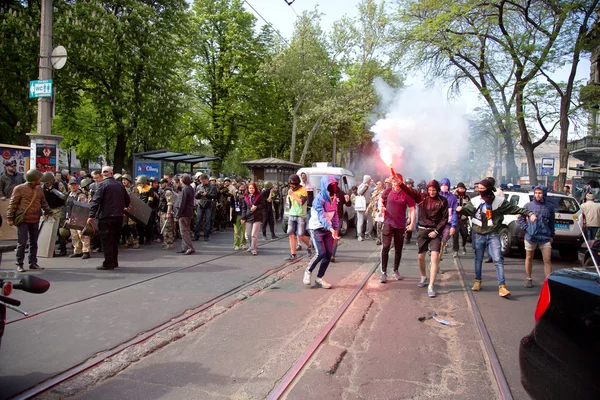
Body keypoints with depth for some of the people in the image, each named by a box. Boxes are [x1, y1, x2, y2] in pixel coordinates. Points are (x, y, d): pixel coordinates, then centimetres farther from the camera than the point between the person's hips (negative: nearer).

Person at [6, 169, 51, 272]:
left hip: (35, 220, 6)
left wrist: (48, 212, 5)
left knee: (34, 242, 10)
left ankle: (33, 263, 19)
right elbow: (12, 204, -5)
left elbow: (43, 202, 17)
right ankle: (19, 264, 9)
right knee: (22, 242, -2)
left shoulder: (39, 189, 9)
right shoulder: (19, 189, -7)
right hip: (23, 220, -5)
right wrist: (10, 218, -7)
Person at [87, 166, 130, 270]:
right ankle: (114, 262, 22)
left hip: (106, 217, -6)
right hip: (119, 216, 6)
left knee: (106, 240, -1)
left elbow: (95, 201, -15)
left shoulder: (102, 185, -8)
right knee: (115, 239, 15)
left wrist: (92, 216, -14)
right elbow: (127, 200, 16)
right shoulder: (120, 185, 9)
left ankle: (108, 263, 0)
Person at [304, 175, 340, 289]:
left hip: (328, 229, 6)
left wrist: (335, 230, 5)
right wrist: (330, 228, -46)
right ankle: (308, 271, 9)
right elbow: (321, 216, -32)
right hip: (316, 228, -6)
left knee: (329, 254, -1)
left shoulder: (334, 198, 3)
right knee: (321, 253, -17)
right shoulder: (319, 199, -19)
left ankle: (319, 278, 12)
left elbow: (335, 215, 10)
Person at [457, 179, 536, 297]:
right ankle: (477, 281, 30)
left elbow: (514, 208, 0)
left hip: (493, 235, -1)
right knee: (478, 259, 13)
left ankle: (502, 287, -4)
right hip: (478, 235, 1)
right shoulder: (475, 201, -3)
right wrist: (461, 210, -35)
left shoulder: (499, 201, -5)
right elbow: (467, 210, -12)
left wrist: (529, 213, -7)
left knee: (498, 260, -6)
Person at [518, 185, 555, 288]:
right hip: (530, 237, 0)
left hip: (545, 237, 0)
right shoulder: (528, 205, -1)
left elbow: (551, 222, 11)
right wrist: (526, 228, -5)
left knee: (547, 260, -3)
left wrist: (552, 235, 10)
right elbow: (520, 218, 7)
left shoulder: (549, 206, 3)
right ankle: (528, 279, 24)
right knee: (529, 258, 11)